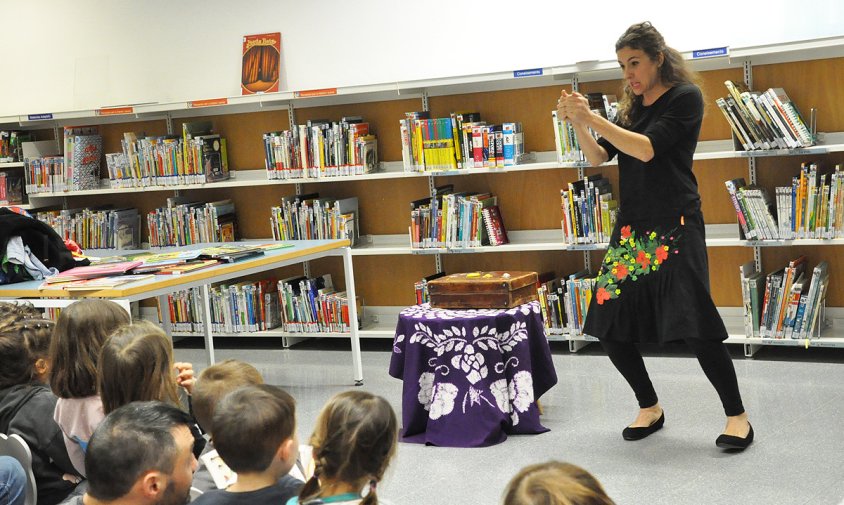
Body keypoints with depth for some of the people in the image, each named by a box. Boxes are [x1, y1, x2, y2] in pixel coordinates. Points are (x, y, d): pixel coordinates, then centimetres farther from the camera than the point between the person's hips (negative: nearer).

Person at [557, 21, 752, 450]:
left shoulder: (684, 97, -4)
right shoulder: (632, 107, 15)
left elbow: (647, 149, -15)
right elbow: (598, 158, 12)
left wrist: (592, 118, -16)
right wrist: (577, 123, -4)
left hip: (674, 225, -7)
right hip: (632, 227, 7)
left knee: (694, 324, -14)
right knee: (609, 325, 1)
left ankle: (737, 416, 1)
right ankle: (650, 407, 18)